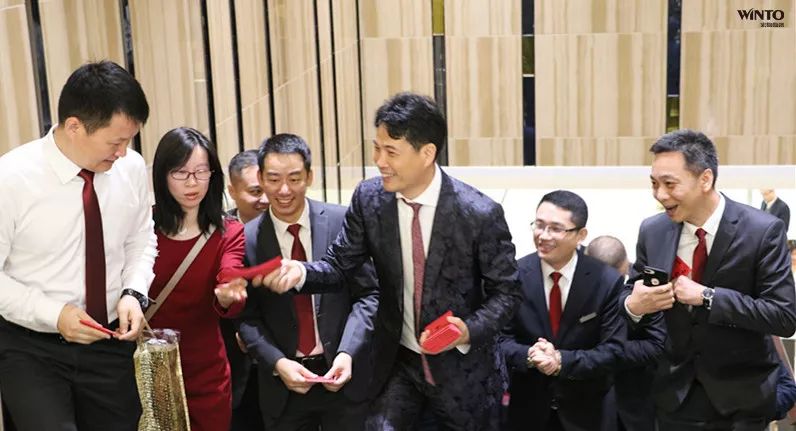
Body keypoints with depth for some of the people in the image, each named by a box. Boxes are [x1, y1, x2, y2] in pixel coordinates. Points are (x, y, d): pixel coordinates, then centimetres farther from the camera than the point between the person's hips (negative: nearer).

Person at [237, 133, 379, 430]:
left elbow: (368, 293, -3)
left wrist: (347, 353, -14)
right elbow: (247, 316, -1)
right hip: (283, 383, 0)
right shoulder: (246, 239, -4)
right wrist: (278, 363, -15)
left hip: (344, 373, 0)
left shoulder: (343, 222, -6)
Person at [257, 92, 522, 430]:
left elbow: (506, 291, -11)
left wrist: (470, 329, -28)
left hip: (462, 366, -2)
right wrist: (301, 272, -25)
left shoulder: (480, 214, -21)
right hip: (397, 361, 2)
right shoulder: (368, 198, -10)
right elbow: (338, 265, -3)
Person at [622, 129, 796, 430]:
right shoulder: (652, 231, -4)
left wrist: (707, 296, -26)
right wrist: (633, 304, -20)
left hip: (741, 398, -3)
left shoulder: (763, 231, -16)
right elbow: (630, 295, 4)